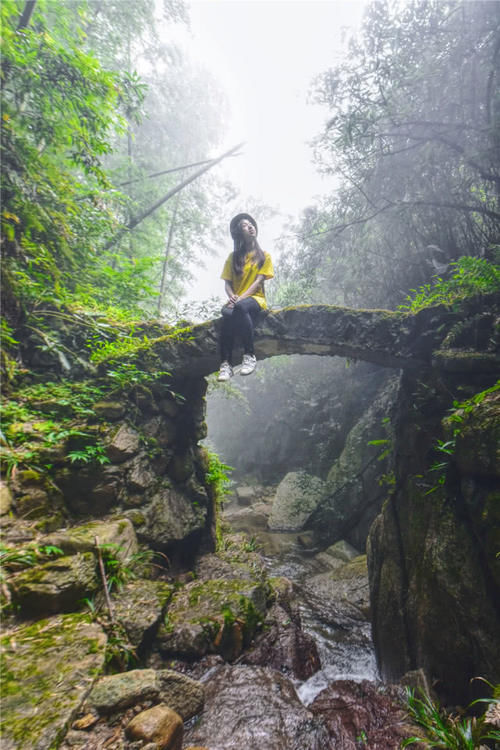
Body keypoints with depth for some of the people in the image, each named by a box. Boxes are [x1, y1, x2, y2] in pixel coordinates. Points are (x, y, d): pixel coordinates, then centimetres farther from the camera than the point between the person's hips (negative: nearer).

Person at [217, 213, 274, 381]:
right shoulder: (233, 256, 18)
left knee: (241, 307, -40)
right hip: (236, 300, 2)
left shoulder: (264, 256, 12)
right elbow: (227, 283, 10)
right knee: (228, 314, -37)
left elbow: (259, 281, -2)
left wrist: (241, 298, -18)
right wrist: (232, 297, -14)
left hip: (256, 298, -2)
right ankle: (226, 363, -40)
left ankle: (250, 355, -35)